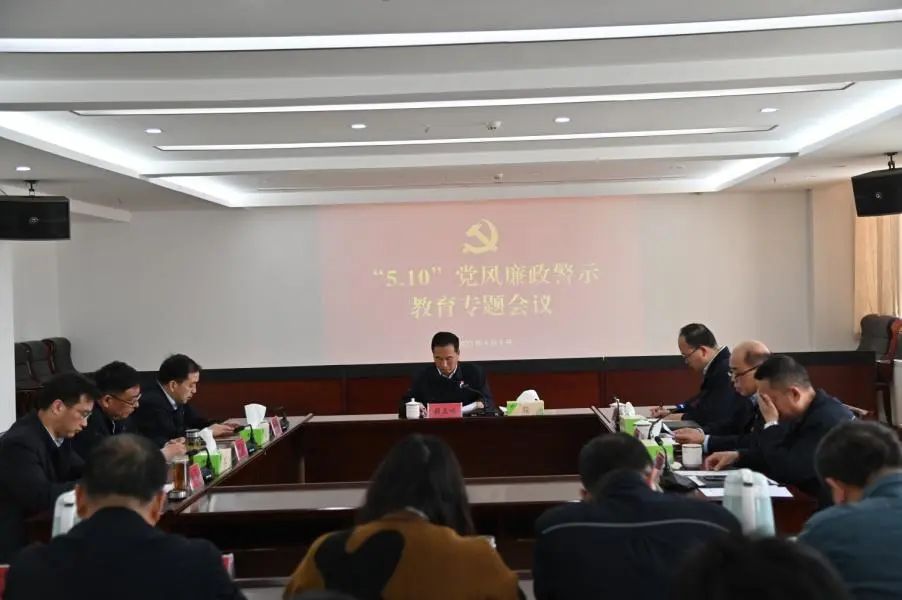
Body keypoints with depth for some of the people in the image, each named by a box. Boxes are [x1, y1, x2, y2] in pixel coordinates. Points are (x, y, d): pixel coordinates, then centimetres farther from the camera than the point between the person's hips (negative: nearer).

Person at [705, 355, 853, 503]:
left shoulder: (828, 419, -24)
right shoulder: (805, 413, 5)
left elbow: (786, 472, -23)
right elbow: (779, 458, 17)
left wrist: (771, 424, -16)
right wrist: (738, 456, 5)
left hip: (834, 507, -8)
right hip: (812, 501, 8)